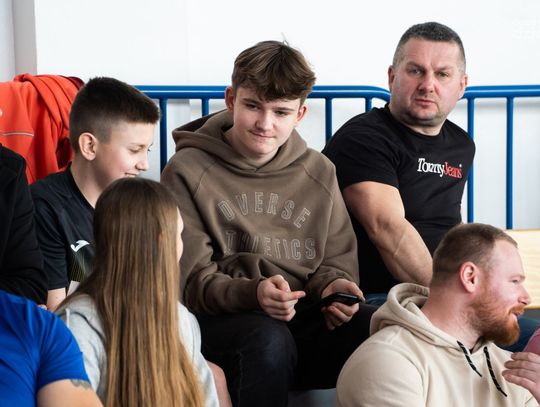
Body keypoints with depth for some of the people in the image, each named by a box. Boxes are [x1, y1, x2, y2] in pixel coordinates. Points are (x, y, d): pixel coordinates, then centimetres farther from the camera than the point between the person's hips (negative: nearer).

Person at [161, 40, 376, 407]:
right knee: (268, 339, -39)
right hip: (221, 319, -3)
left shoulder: (319, 172, 14)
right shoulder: (187, 172, 1)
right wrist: (253, 293, -24)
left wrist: (332, 284, -8)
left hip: (303, 318, 3)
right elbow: (191, 280, -4)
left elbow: (338, 257, 17)